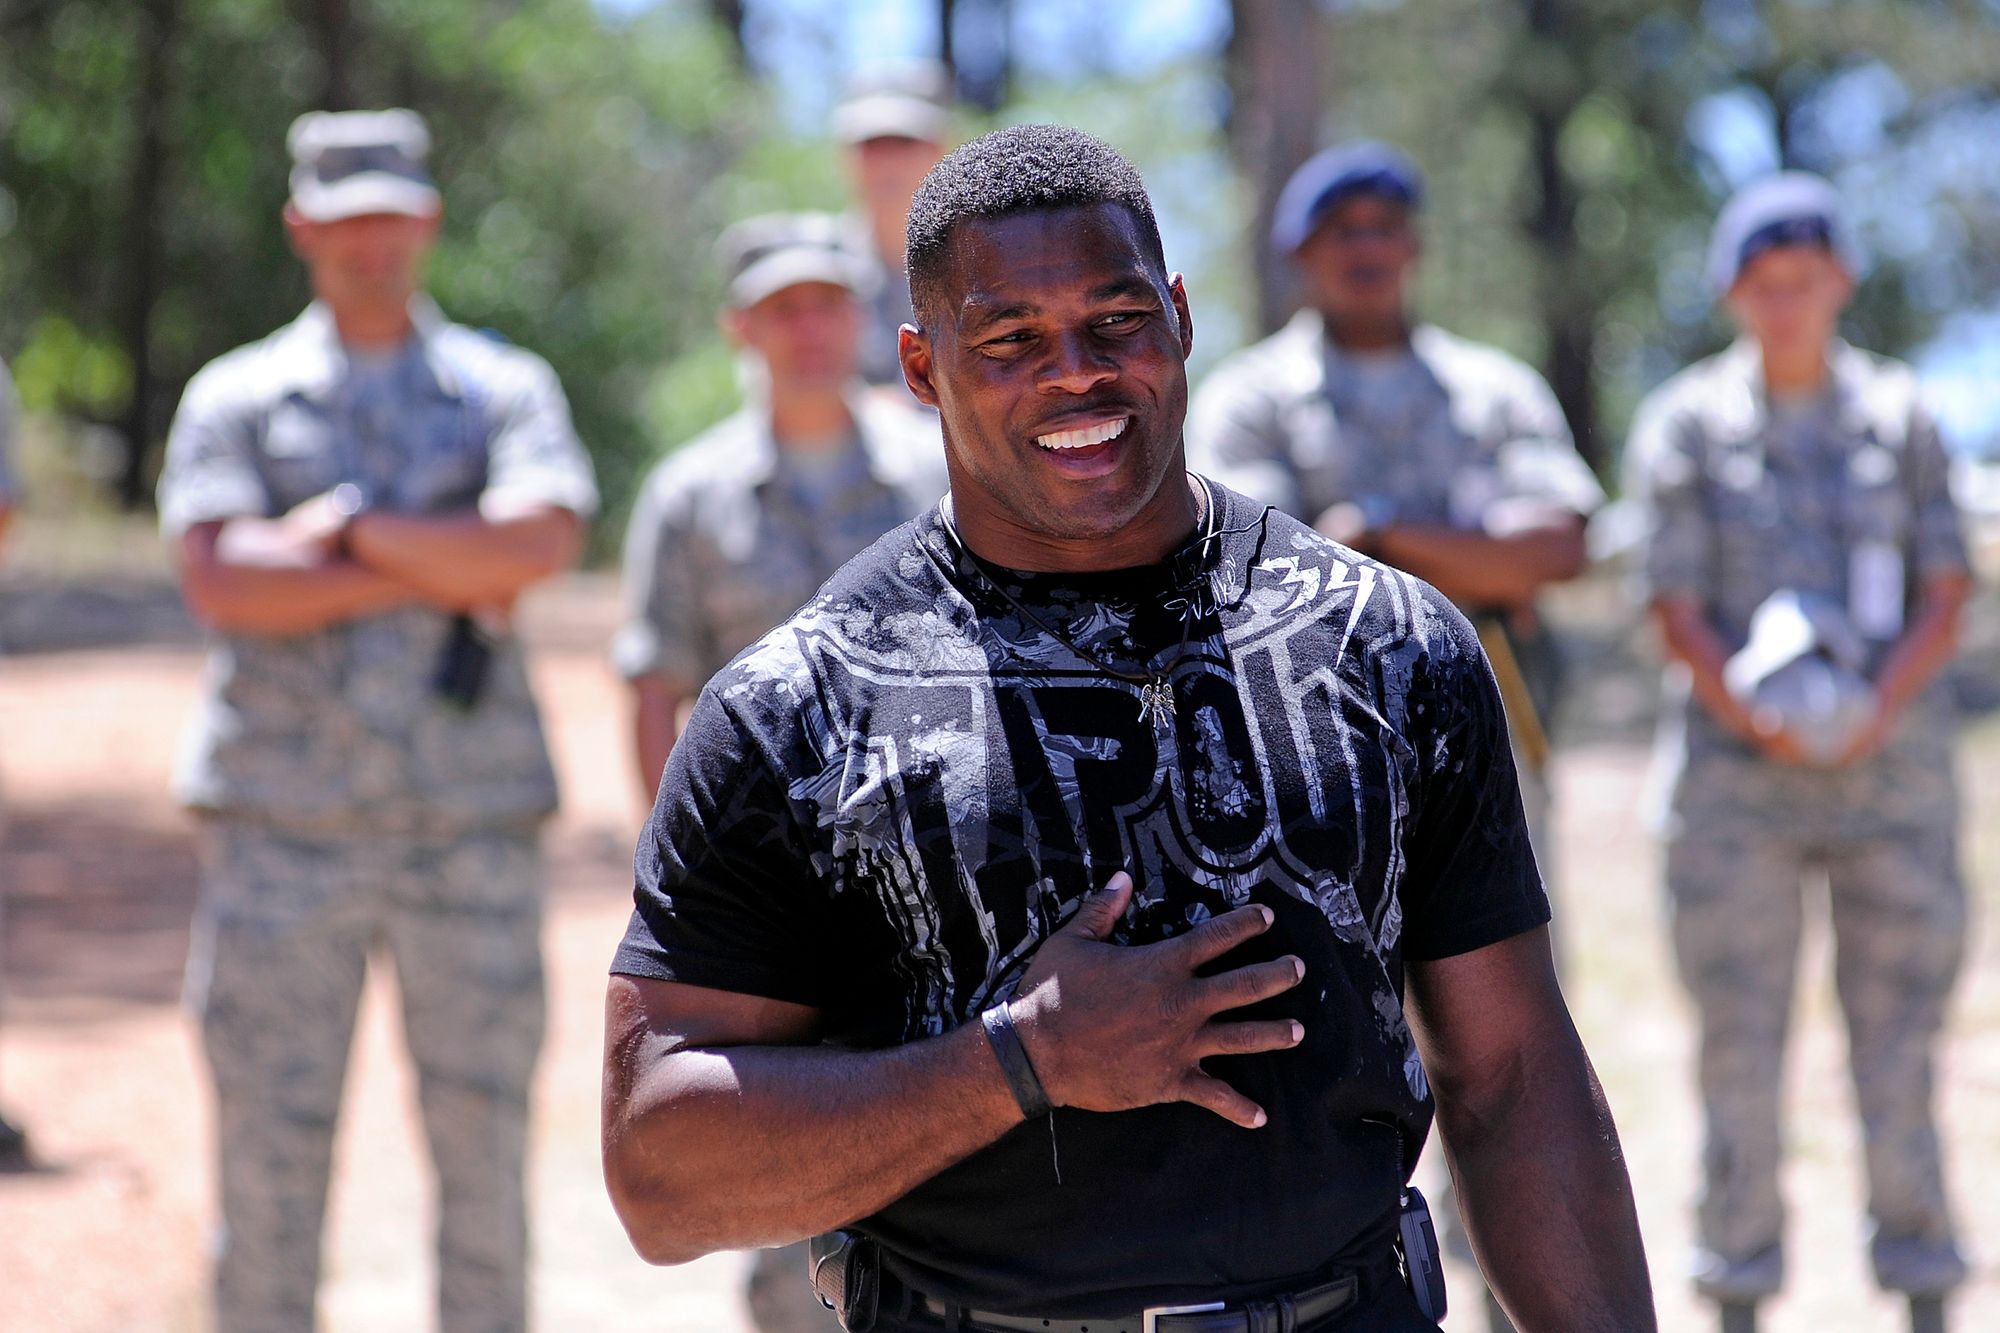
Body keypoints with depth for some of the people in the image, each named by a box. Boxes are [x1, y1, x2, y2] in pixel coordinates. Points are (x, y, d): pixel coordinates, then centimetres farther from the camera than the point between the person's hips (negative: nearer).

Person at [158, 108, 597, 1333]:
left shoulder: (506, 389, 10)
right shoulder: (236, 397, 9)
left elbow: (543, 541, -10)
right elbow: (221, 579, -8)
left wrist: (351, 525, -9)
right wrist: (440, 577, -9)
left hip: (472, 823, 0)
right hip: (283, 827, 0)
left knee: (485, 1151, 4)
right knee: (270, 1154, 1)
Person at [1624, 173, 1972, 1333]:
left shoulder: (1900, 413, 8)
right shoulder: (1686, 423, 4)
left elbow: (1948, 594, 5)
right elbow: (1676, 608, 0)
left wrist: (1878, 703, -12)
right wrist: (1752, 713, -17)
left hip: (1891, 760, 1)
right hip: (1737, 770, -1)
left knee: (1903, 1032, 1)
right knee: (1740, 1041, -1)